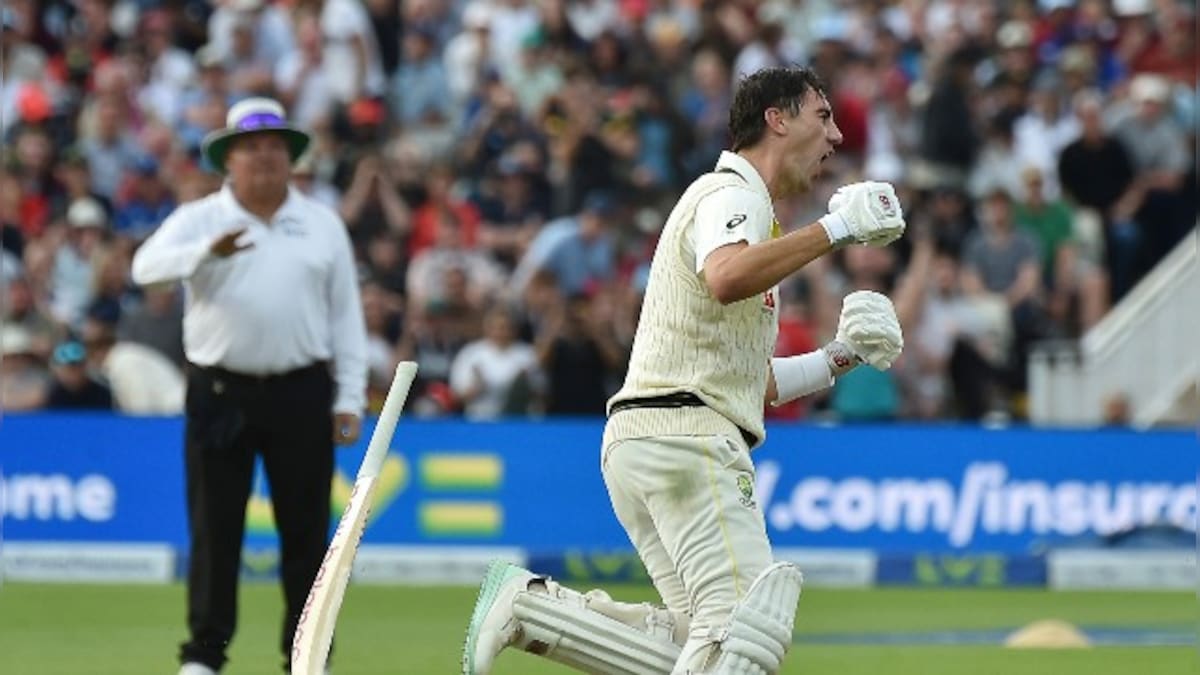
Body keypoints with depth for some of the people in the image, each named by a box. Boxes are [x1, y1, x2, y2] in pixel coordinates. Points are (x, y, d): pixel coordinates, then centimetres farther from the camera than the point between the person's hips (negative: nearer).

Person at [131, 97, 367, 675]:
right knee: (214, 526, 1)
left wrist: (349, 399, 3)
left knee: (306, 529, 3)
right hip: (220, 393, -2)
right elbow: (147, 265, -18)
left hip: (301, 394, 2)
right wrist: (207, 252, -37)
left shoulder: (323, 225, 9)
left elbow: (345, 315, 9)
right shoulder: (199, 219, 1)